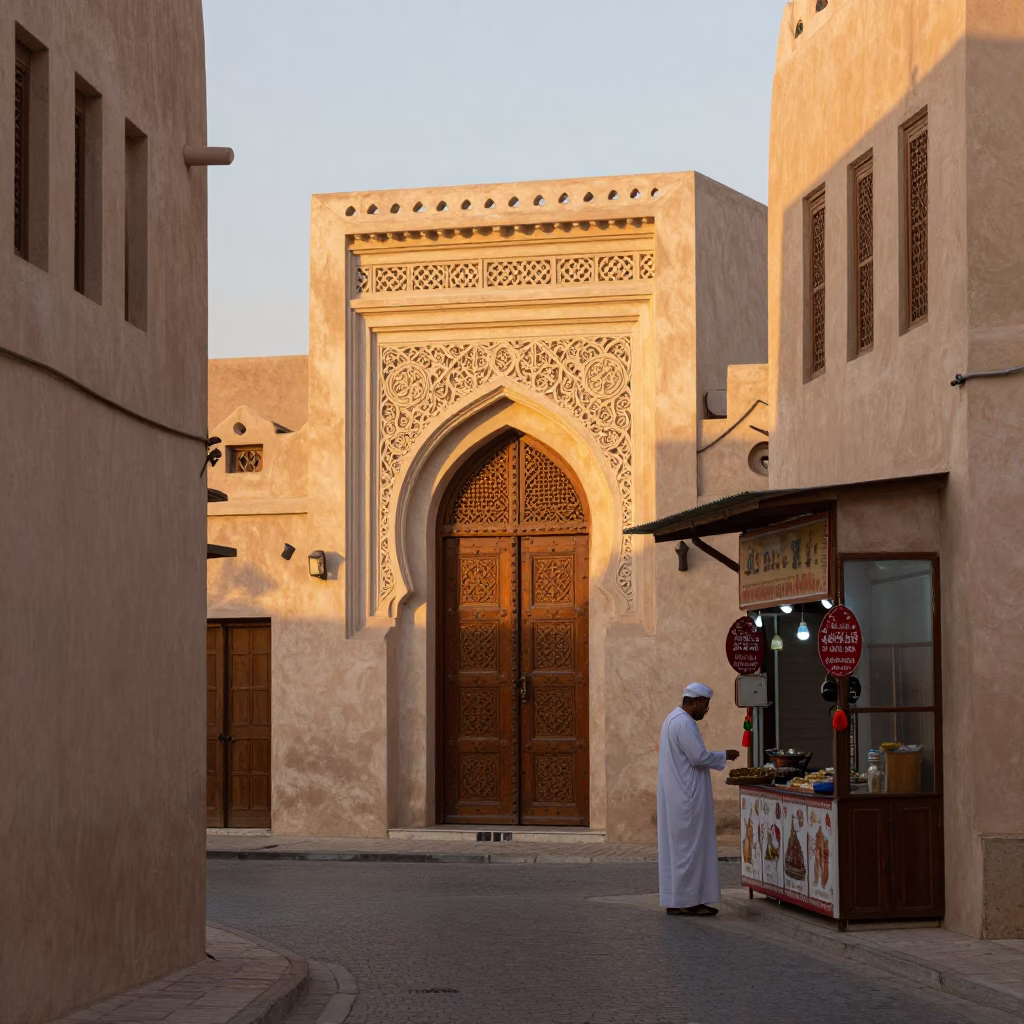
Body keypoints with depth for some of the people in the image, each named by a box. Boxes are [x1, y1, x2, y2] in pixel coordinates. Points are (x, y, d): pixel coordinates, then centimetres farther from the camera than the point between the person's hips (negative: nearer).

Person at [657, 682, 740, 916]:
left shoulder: (674, 719, 15)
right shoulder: (684, 724, -18)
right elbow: (699, 757, -21)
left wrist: (719, 756, 16)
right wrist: (724, 756, -7)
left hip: (675, 796, 11)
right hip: (687, 797, -11)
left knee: (676, 845, 11)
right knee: (690, 845, -5)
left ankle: (674, 901, 13)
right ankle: (688, 900, -2)